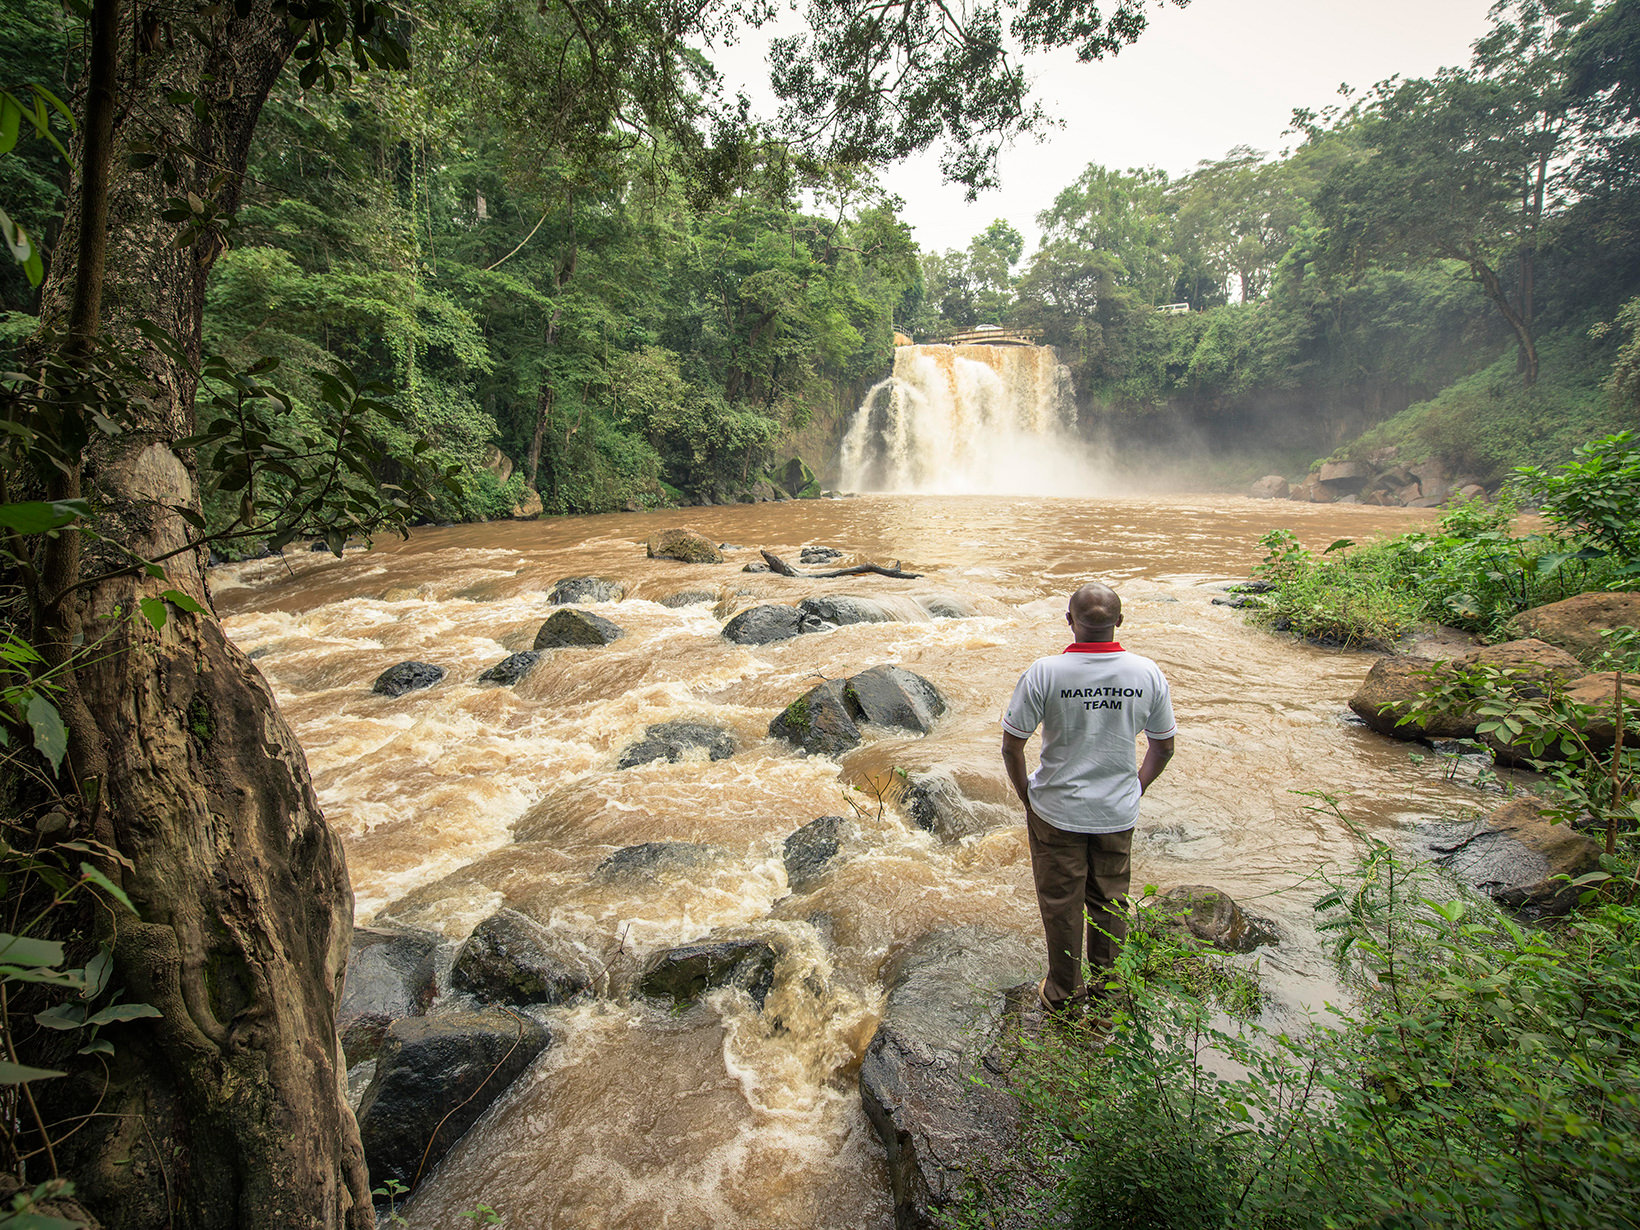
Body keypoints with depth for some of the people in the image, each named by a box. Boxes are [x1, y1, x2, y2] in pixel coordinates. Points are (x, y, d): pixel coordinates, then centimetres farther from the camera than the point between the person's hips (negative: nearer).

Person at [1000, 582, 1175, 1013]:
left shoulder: (1044, 673, -20)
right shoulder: (1147, 674, -10)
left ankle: (1063, 993, 32)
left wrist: (1027, 798, 3)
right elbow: (1163, 748, 2)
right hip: (1118, 814, 3)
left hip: (1057, 811, -3)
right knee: (1110, 902, 22)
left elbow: (1011, 746, -13)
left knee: (1061, 903, 15)